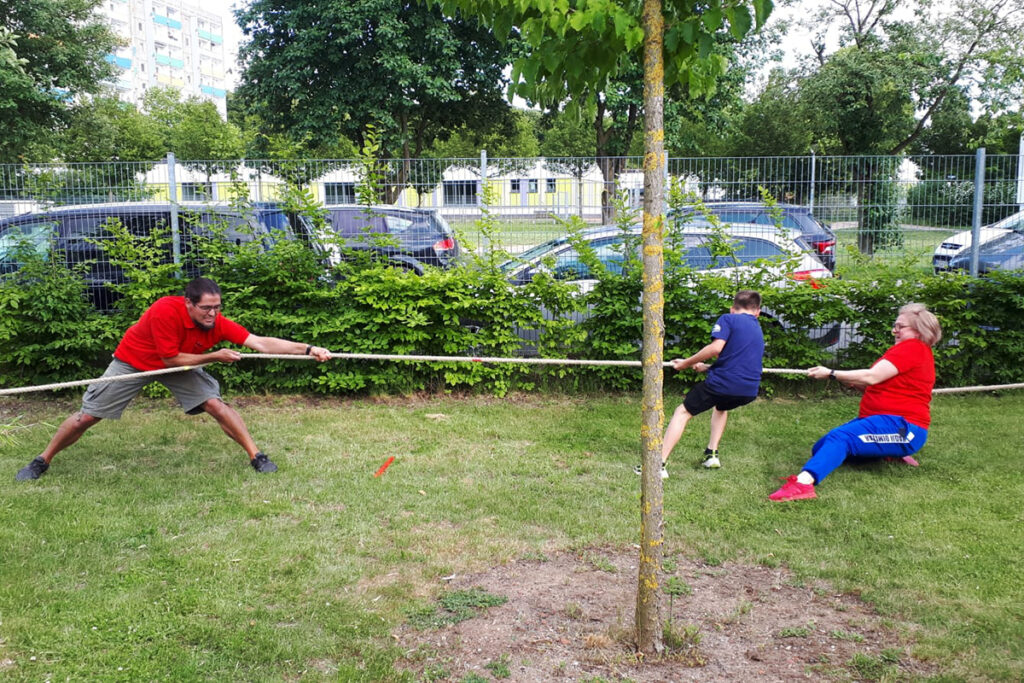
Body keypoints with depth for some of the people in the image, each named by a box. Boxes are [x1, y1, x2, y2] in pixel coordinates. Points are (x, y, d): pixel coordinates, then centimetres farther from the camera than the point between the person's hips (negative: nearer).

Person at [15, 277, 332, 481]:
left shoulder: (218, 323, -26)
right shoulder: (166, 311, -38)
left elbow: (261, 342, -34)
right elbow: (171, 358, -30)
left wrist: (308, 349, -44)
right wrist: (214, 356, -29)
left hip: (179, 364, 3)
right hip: (133, 362, -3)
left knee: (215, 404, -15)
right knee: (86, 417, 2)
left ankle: (256, 456, -7)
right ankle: (42, 461, 24)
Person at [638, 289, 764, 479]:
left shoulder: (728, 319, 2)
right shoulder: (758, 331, 24)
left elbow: (716, 348, -14)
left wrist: (687, 363, -4)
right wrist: (707, 368, 35)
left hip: (723, 382, -6)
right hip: (749, 390, 6)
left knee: (682, 412, 7)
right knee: (721, 406, 38)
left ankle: (660, 463, -3)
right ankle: (712, 454, 27)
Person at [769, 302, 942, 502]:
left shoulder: (913, 348, -9)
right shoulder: (908, 349, 23)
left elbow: (872, 377, -17)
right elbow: (875, 386, 18)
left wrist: (831, 374, -11)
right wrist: (843, 379, 2)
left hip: (902, 427, -11)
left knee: (840, 438, -33)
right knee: (820, 448, 3)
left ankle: (804, 482, -57)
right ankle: (891, 454, 9)